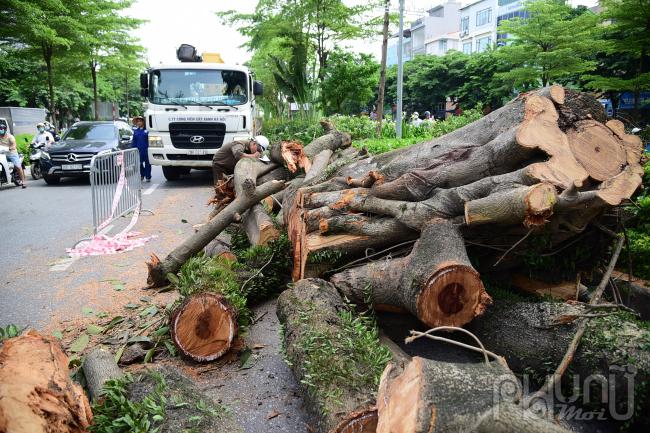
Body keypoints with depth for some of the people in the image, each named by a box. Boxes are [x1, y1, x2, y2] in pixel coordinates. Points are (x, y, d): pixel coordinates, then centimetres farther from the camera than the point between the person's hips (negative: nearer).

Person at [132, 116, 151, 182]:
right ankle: (142, 175, 21)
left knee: (147, 164, 2)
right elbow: (134, 141, 16)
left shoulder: (147, 130, -1)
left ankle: (148, 177, 10)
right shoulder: (136, 131, 12)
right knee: (140, 164, 4)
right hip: (138, 150, 4)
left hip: (146, 150, -4)